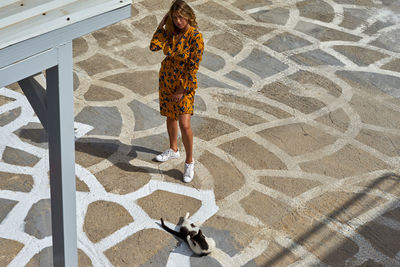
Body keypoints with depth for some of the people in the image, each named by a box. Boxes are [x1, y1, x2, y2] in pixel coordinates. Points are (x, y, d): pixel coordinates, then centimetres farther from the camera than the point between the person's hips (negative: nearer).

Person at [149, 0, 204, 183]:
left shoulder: (196, 37, -18)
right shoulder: (171, 32, 1)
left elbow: (193, 67, -18)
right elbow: (153, 46, -11)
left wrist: (181, 91, -17)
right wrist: (162, 24, -11)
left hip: (185, 85, -6)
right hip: (166, 81, 6)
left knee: (184, 124, -13)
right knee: (170, 117, 20)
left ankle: (189, 162, 4)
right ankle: (173, 150, 41)